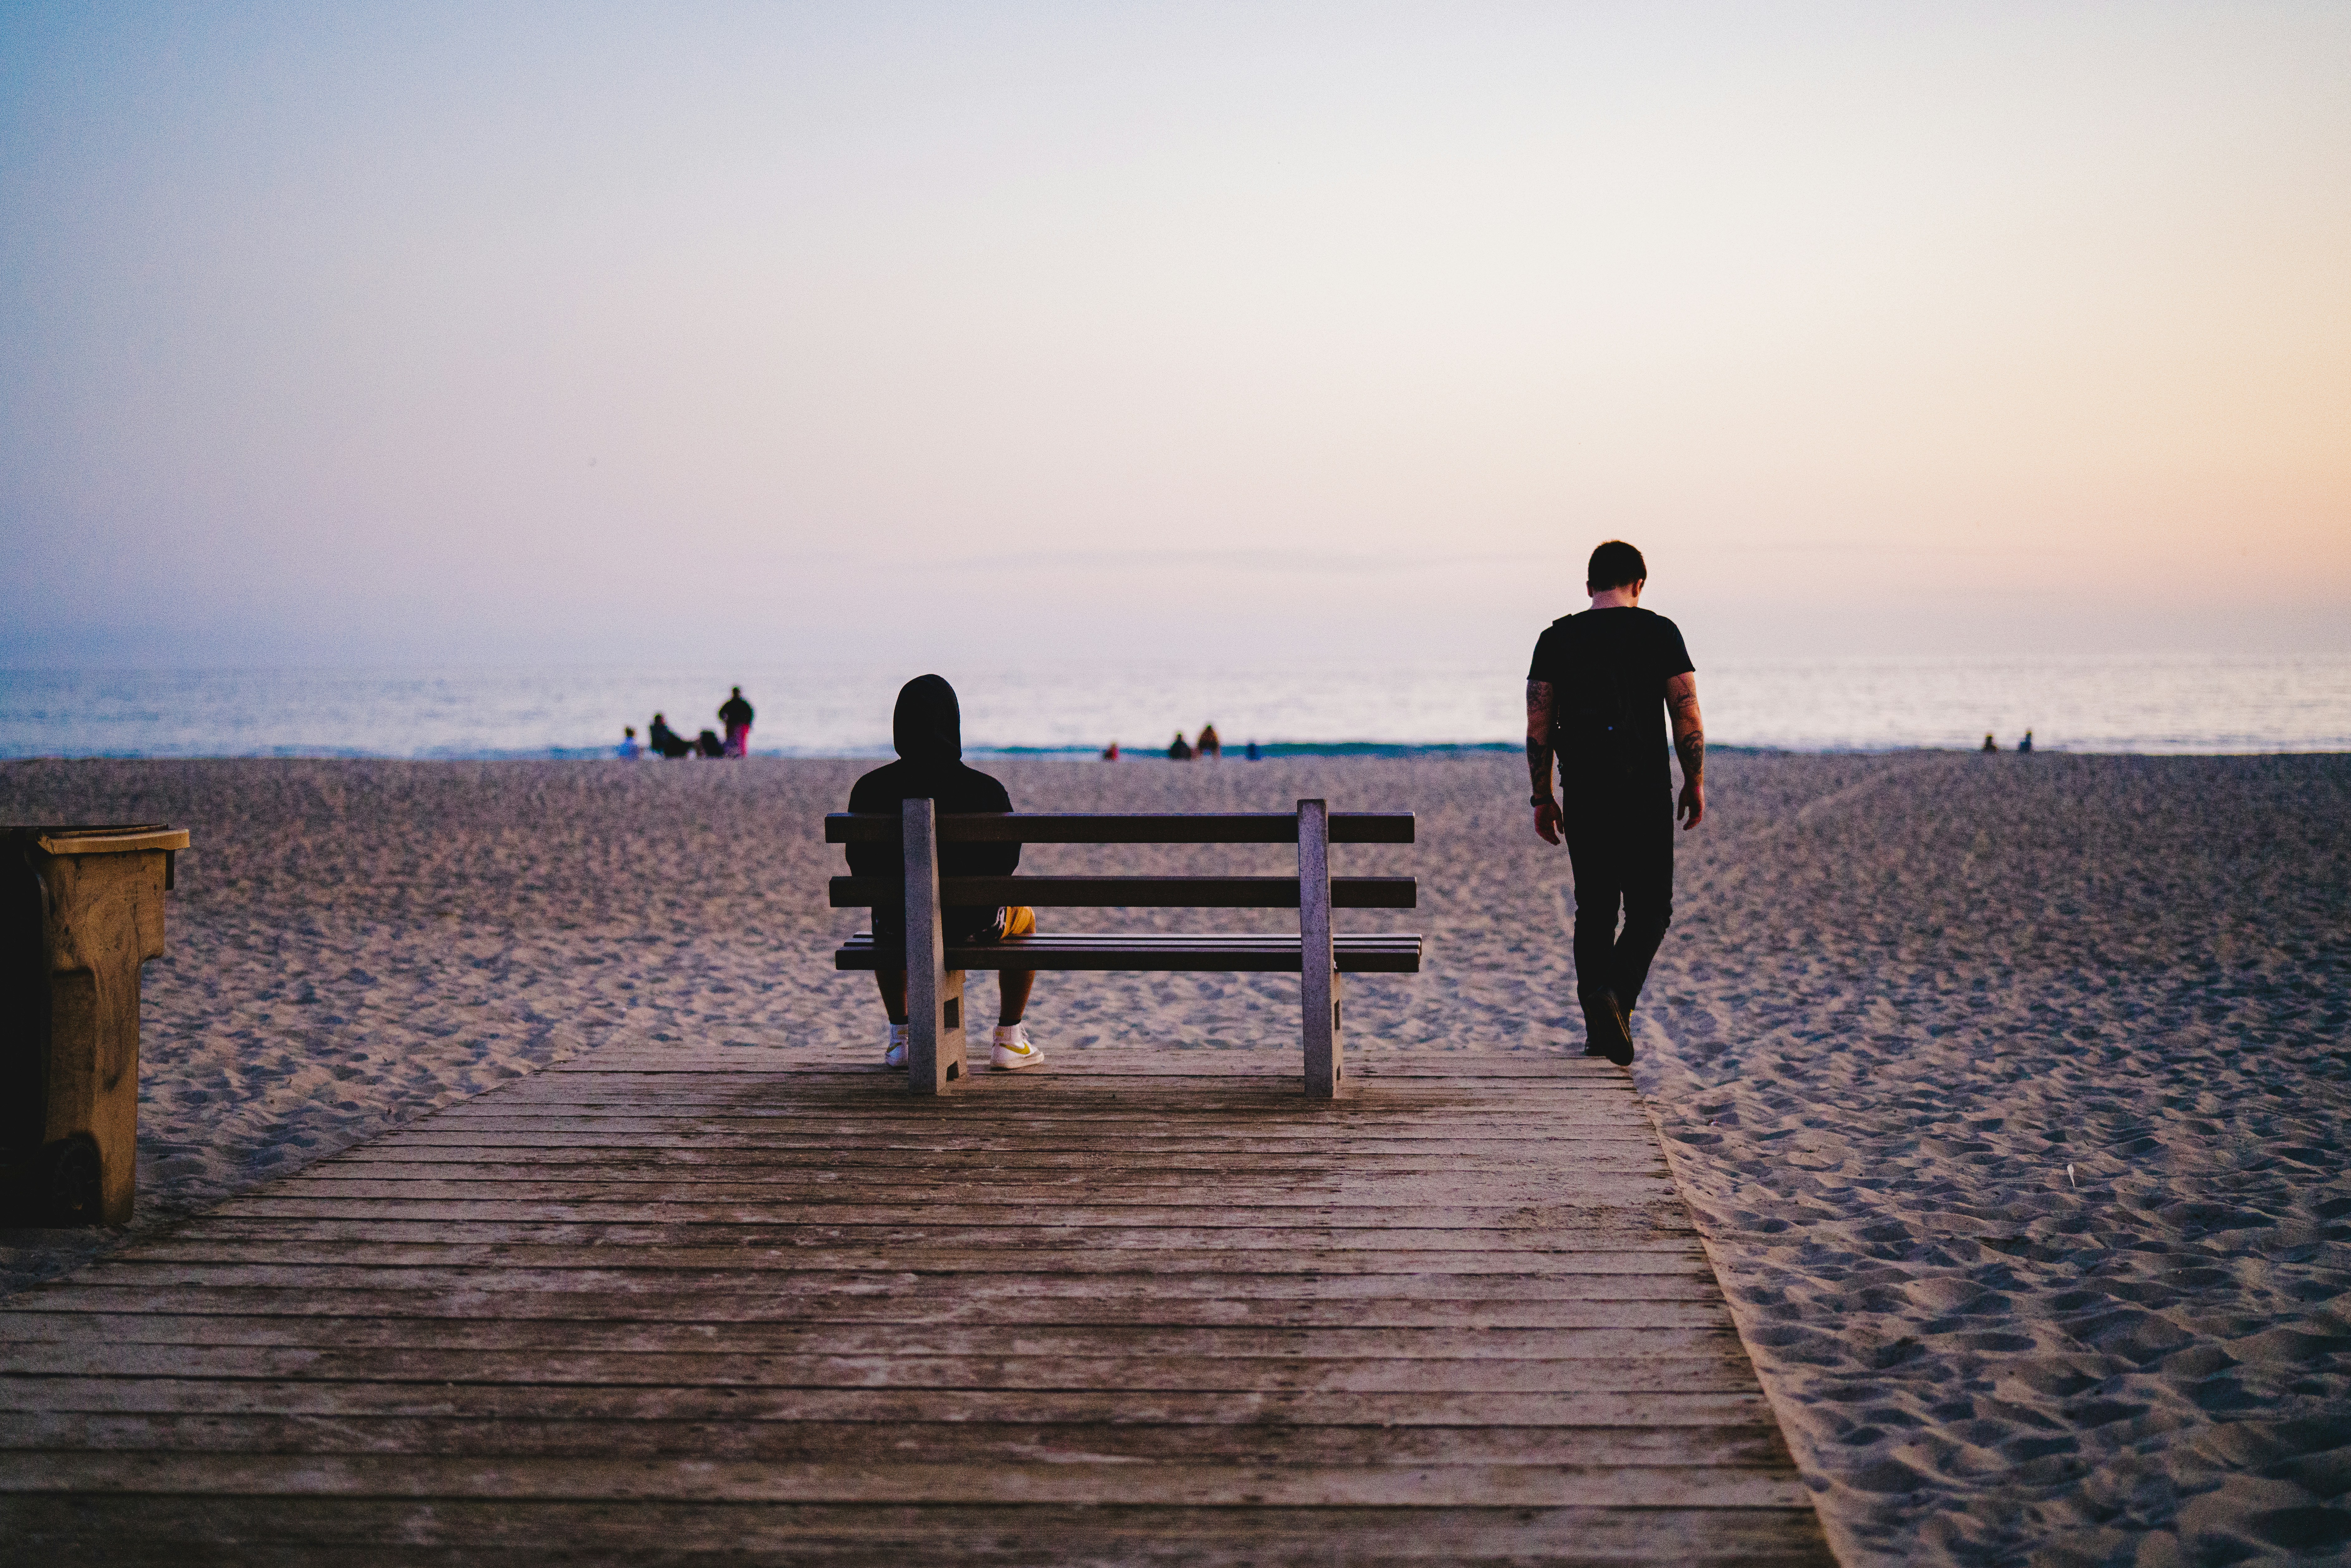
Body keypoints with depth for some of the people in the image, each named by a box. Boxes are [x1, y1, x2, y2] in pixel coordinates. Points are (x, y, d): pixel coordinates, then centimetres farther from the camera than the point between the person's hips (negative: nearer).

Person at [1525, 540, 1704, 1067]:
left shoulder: (1556, 638, 5)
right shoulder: (1659, 632, -1)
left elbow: (1539, 727, 4)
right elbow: (1687, 717, -4)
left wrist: (1542, 798, 11)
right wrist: (1695, 783, 8)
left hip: (1583, 796, 3)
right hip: (1646, 794, -2)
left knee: (1594, 912, 11)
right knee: (1650, 909, 7)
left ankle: (1602, 1040, 9)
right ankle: (1615, 993, -19)